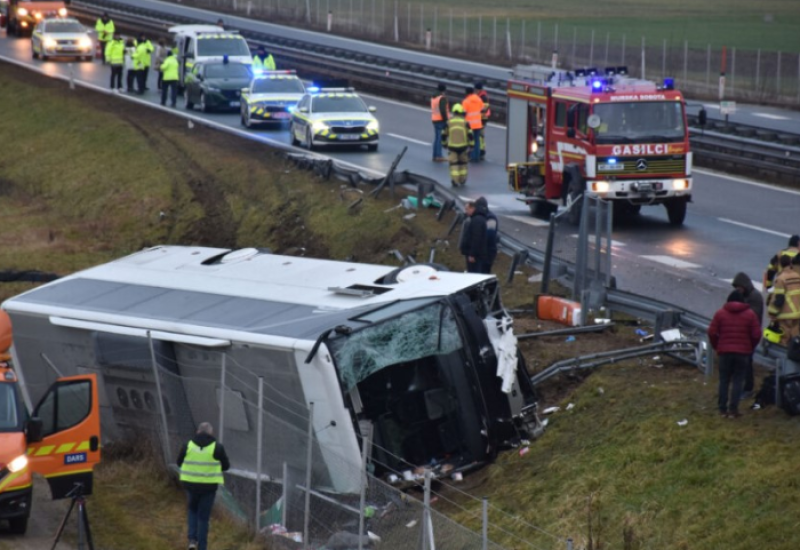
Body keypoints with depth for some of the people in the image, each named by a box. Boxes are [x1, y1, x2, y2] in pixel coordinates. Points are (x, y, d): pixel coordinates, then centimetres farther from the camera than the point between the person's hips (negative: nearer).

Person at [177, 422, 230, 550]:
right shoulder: (217, 447, -8)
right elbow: (226, 465, 2)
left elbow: (180, 462, 8)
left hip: (191, 484, 1)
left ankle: (192, 539, 9)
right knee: (203, 517, 10)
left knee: (193, 510, 26)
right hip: (209, 486, -1)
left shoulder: (188, 445, -4)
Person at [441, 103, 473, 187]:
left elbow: (444, 134, 4)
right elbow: (470, 134, -6)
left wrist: (444, 144, 19)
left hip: (452, 147, 0)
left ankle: (455, 181, -6)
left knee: (454, 164, 4)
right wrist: (471, 145, 3)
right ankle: (462, 179, 24)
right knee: (463, 162, 19)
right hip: (463, 146, 0)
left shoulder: (448, 123, -2)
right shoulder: (465, 122, -5)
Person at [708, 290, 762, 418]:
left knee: (724, 380, 8)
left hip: (725, 351, 0)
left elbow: (712, 332, -4)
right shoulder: (750, 314, 2)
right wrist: (751, 348, 12)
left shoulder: (720, 313, 2)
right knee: (737, 380, 3)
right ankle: (733, 409, -3)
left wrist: (716, 347, 9)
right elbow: (756, 334, -3)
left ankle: (722, 408, 8)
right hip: (743, 352, 0)